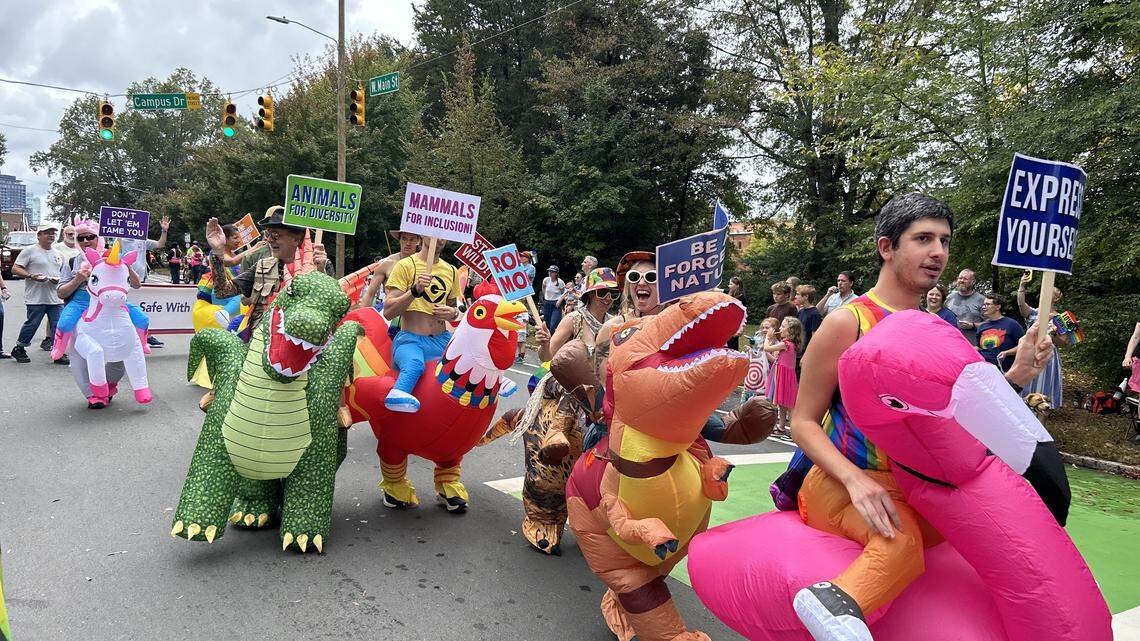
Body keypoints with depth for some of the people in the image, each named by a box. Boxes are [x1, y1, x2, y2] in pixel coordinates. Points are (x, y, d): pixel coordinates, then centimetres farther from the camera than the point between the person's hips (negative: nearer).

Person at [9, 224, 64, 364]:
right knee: (32, 324, -1)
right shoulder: (29, 251, -1)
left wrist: (58, 279, 1)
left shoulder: (58, 254, 16)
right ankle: (19, 349, 18)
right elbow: (15, 269, -4)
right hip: (36, 299, -5)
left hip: (56, 299, 5)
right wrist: (31, 276, -18)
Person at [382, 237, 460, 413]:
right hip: (410, 339, -6)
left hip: (442, 340, 6)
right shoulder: (405, 265, -1)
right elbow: (388, 312, -8)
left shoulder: (451, 271, 16)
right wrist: (415, 290, -22)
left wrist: (453, 313, 6)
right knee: (414, 364, -40)